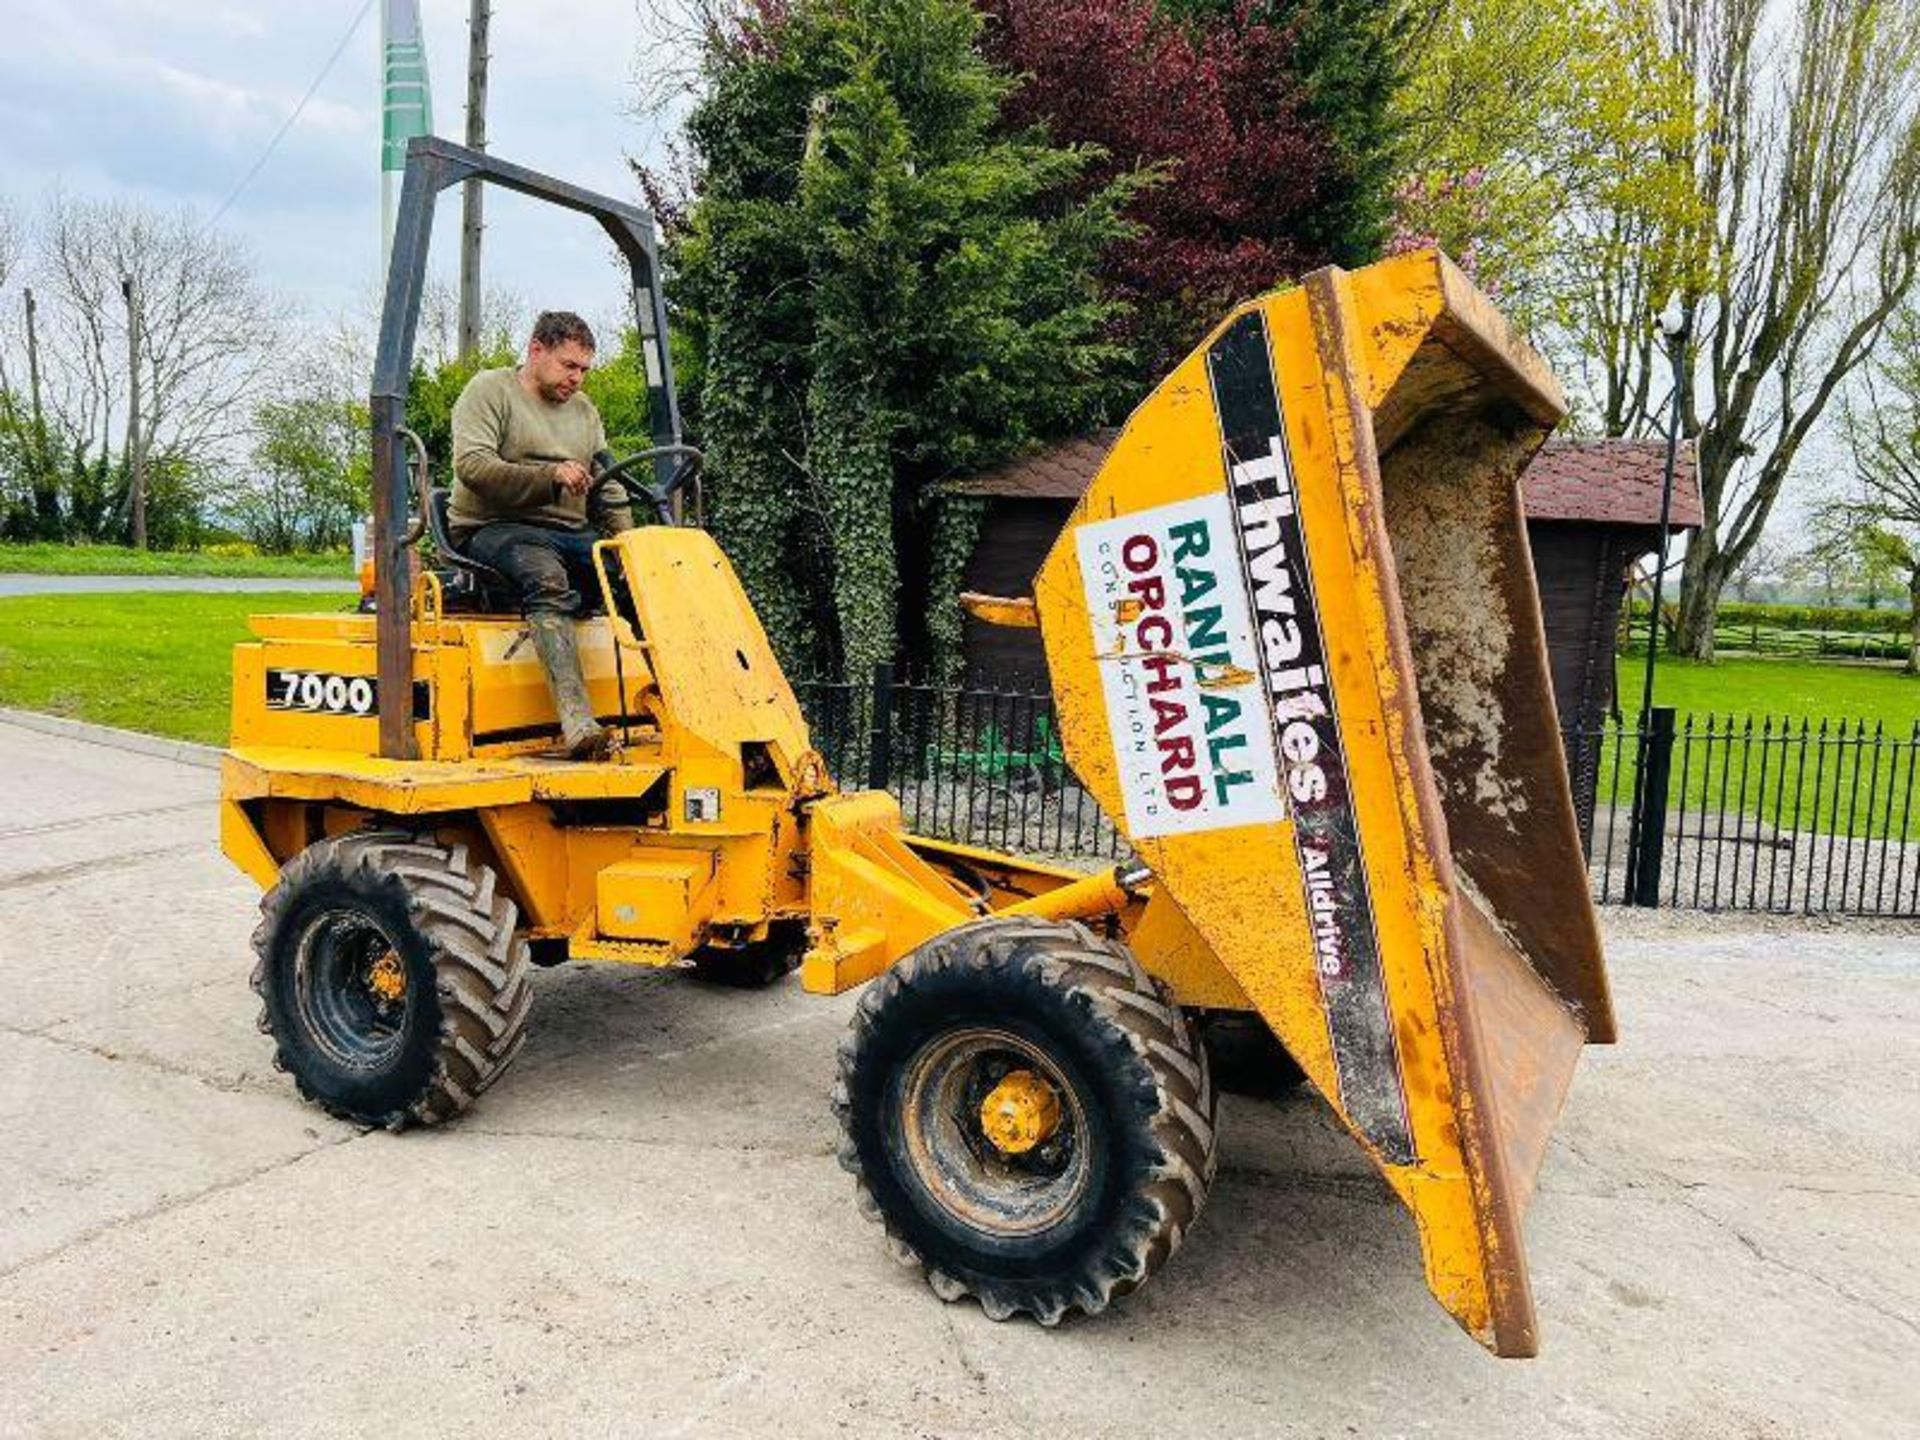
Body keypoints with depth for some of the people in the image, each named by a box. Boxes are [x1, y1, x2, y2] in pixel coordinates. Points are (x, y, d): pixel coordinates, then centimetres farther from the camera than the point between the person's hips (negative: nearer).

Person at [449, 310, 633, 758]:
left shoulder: (584, 410, 23)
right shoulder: (489, 390, 3)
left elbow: (608, 489, 20)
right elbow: (471, 465, -13)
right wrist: (550, 478, -25)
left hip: (570, 533, 6)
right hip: (496, 527, -6)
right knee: (548, 579, -39)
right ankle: (576, 721, -51)